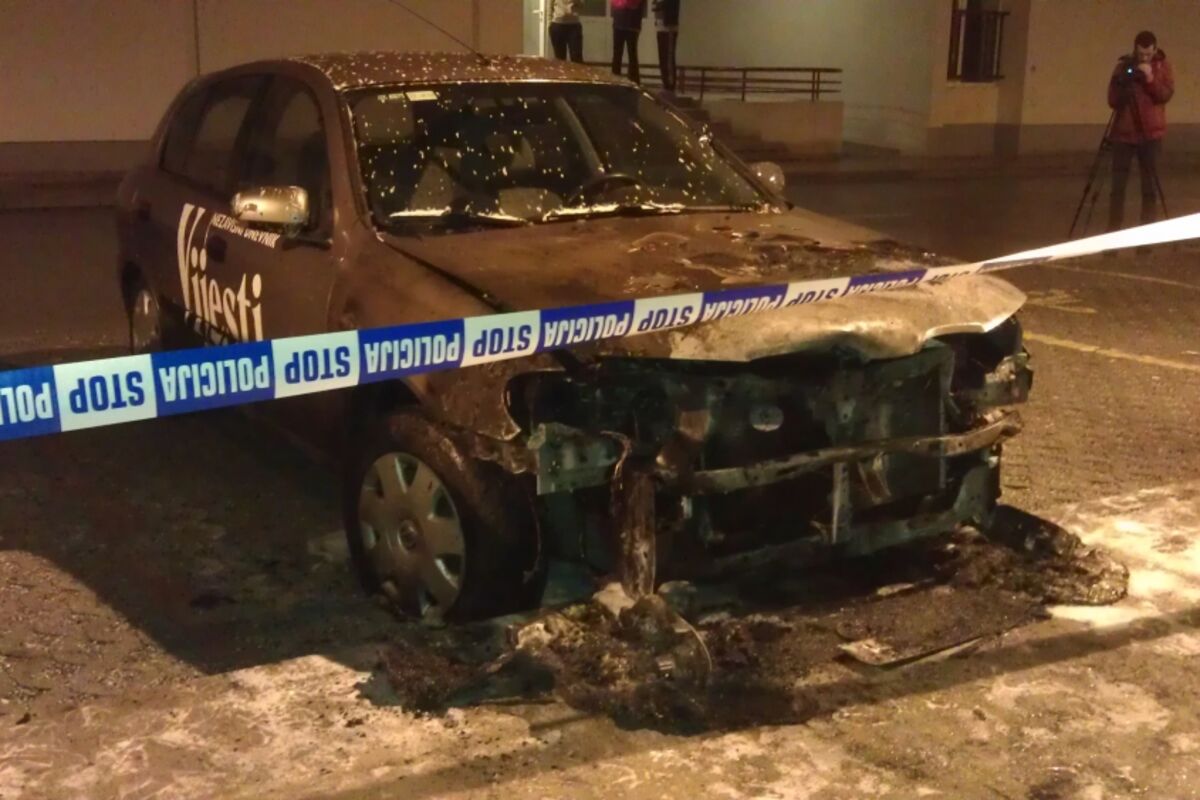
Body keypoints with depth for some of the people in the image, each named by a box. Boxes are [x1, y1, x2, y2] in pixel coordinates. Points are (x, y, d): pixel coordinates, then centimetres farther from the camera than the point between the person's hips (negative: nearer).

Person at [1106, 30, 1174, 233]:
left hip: (1151, 133, 0)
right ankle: (1114, 231, 7)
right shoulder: (1124, 66, 1)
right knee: (1118, 185, 0)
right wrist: (1122, 83, -21)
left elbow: (1166, 95, -9)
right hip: (1124, 132, 0)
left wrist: (1150, 79, -22)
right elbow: (1113, 101, -4)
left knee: (1150, 186, 1)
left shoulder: (1162, 65, 2)